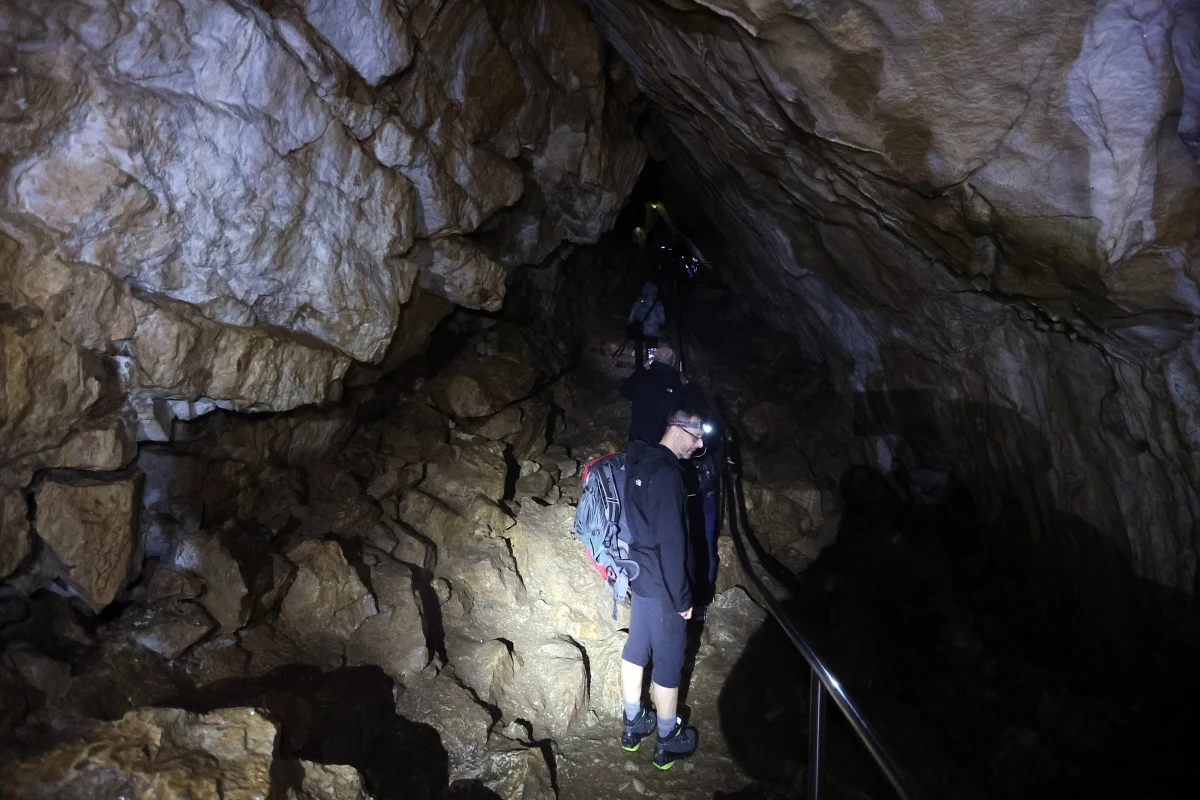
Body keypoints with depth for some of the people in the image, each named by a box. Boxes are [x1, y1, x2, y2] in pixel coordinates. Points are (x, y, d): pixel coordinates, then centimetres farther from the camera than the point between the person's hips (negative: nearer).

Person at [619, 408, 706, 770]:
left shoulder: (639, 462, 4)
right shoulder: (666, 473, -25)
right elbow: (671, 542, -25)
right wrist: (682, 597, -17)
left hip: (640, 575, 9)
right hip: (661, 583, -9)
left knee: (636, 649, 19)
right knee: (668, 661, 6)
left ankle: (633, 725, 35)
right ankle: (667, 741, 22)